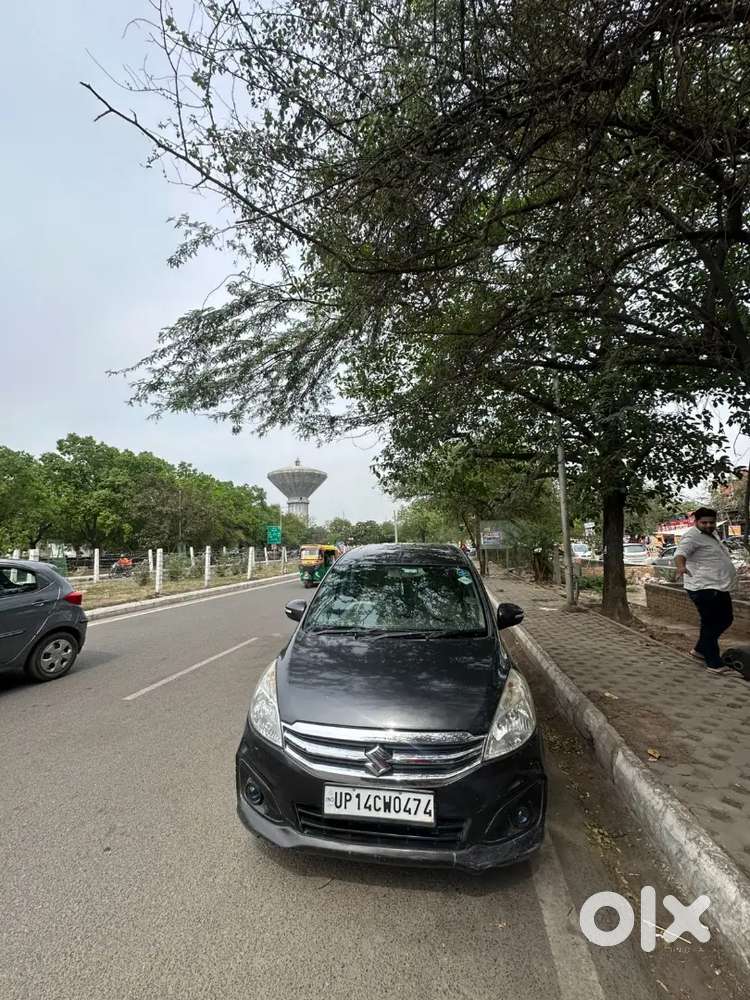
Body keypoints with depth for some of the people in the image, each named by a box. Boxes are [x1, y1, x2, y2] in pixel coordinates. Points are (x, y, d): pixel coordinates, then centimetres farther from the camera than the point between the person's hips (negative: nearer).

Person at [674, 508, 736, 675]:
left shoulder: (712, 534, 14)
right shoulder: (692, 536, -16)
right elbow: (681, 552, -35)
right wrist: (681, 566, -54)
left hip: (720, 588, 10)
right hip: (704, 589, -10)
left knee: (726, 620, 19)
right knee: (710, 625, -4)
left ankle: (700, 650, 30)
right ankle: (714, 664, 5)